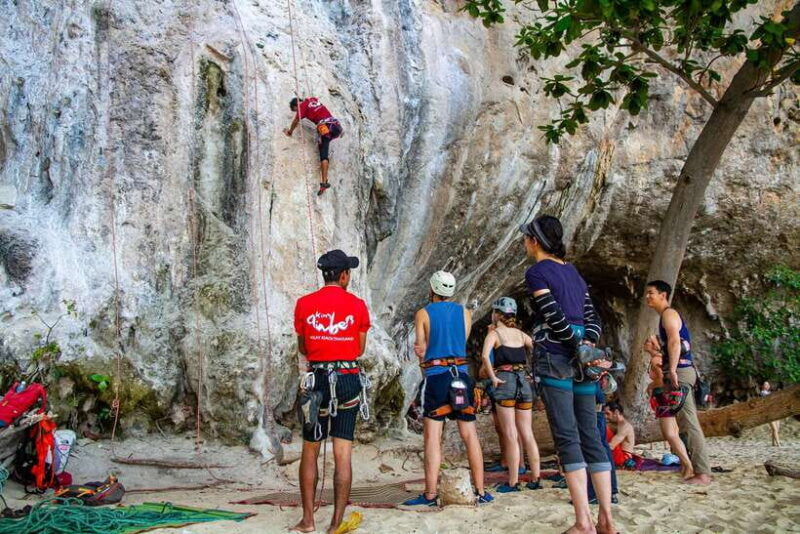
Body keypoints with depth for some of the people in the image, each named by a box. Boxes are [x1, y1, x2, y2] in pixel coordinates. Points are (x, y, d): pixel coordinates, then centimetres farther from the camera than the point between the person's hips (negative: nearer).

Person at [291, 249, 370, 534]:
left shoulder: (304, 304, 1)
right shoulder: (357, 305, -1)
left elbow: (302, 348, 9)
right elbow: (360, 350, 6)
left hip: (317, 379, 1)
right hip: (348, 380, 0)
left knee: (309, 451, 13)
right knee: (343, 455, 3)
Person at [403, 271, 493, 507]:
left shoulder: (423, 314, 0)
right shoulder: (465, 313, 9)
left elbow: (421, 350, -2)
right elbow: (461, 343, 11)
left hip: (436, 376, -3)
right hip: (461, 376, 3)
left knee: (433, 437, 0)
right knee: (470, 435, 7)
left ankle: (431, 494, 1)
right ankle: (480, 492, 12)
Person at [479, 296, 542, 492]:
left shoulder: (494, 333, -1)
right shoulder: (521, 334, 13)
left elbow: (485, 355, -19)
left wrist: (493, 378, -13)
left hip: (504, 382, -5)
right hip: (524, 381, 5)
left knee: (510, 435, -2)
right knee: (527, 434, 9)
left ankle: (513, 482, 1)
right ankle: (535, 479, 12)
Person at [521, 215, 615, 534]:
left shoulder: (536, 272, -3)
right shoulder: (573, 272, 19)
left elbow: (554, 316, -15)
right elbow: (592, 317, 13)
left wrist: (579, 347, -8)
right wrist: (588, 343, -2)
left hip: (554, 357, -7)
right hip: (581, 361, 7)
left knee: (567, 437, -6)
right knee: (591, 436, 6)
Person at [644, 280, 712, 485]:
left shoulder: (669, 313, -6)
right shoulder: (668, 316, 24)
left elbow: (675, 341, -21)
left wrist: (672, 370, -26)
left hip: (680, 372, -10)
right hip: (681, 371, 10)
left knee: (689, 423, -11)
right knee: (688, 423, 11)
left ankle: (702, 473, -10)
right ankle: (700, 470, 14)